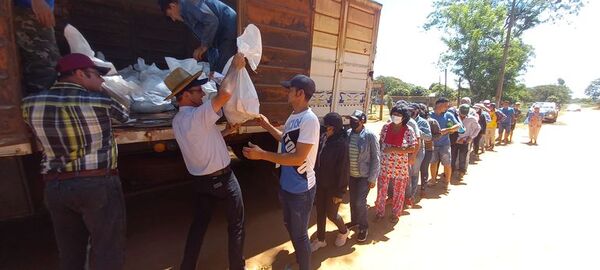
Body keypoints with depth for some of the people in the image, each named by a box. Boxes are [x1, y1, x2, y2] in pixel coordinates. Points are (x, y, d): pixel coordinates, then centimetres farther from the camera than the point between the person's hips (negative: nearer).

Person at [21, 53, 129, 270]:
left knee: (69, 252, 20)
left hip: (54, 186, 6)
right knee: (107, 250, 7)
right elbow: (125, 115, 9)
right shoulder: (100, 100, -11)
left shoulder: (31, 103, 2)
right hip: (98, 184, -5)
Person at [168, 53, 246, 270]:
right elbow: (225, 93, -39)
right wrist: (235, 66, -25)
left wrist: (227, 131, 14)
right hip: (222, 178, -7)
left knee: (199, 224, 22)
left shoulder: (177, 121, 3)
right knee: (236, 225, 11)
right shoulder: (199, 115, -25)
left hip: (201, 180, 8)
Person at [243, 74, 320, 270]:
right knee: (290, 226, 27)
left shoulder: (309, 120, -25)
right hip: (286, 185, 9)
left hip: (301, 189, -9)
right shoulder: (293, 117, 3)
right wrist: (267, 126, 13)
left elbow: (298, 158, -28)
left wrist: (262, 154, -26)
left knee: (299, 234, 10)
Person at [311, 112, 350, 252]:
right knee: (320, 212, 16)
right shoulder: (323, 138, -4)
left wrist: (340, 192, -14)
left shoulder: (342, 144, -22)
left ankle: (344, 231, 41)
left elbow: (344, 170, -18)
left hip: (333, 187, -6)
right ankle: (320, 239, 36)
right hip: (321, 184, 6)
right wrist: (316, 178, 9)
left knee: (331, 214, 10)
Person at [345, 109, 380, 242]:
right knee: (352, 200, 17)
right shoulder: (347, 133, -4)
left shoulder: (370, 135, -17)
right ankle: (354, 220, 42)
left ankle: (364, 227, 20)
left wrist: (373, 178, -12)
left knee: (360, 202, -5)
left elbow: (375, 158, -12)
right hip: (351, 175, 5)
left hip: (364, 176, -5)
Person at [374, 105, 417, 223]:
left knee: (399, 191, 14)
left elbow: (412, 148, -15)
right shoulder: (386, 127, -2)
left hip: (400, 166, -2)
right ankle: (379, 212, 30)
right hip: (384, 164, 2)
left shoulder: (408, 130, -11)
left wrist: (393, 149, -21)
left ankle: (395, 213, 35)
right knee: (381, 189, 10)